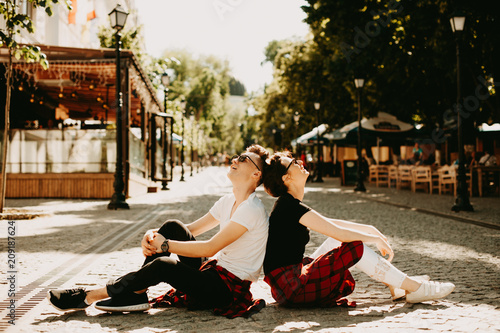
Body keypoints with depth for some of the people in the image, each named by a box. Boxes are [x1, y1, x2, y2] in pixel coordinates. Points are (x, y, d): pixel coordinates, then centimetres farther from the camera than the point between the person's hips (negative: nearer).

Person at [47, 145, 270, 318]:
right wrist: (152, 235, -6)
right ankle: (135, 293, -9)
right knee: (172, 227, -7)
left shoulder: (251, 210, -18)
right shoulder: (228, 201, 11)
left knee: (163, 265, -26)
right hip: (213, 272, 8)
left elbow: (209, 249, -23)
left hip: (229, 288, -8)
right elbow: (189, 230, 12)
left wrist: (165, 245, -16)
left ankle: (86, 297, -13)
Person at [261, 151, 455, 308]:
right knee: (355, 247, -14)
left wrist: (369, 229, 19)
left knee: (348, 236, 12)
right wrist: (376, 239, -6)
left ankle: (397, 284, 12)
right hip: (290, 287, -10)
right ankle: (416, 289, -5)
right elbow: (338, 231, -20)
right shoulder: (291, 207, -18)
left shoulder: (287, 204, 13)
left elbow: (329, 223, 22)